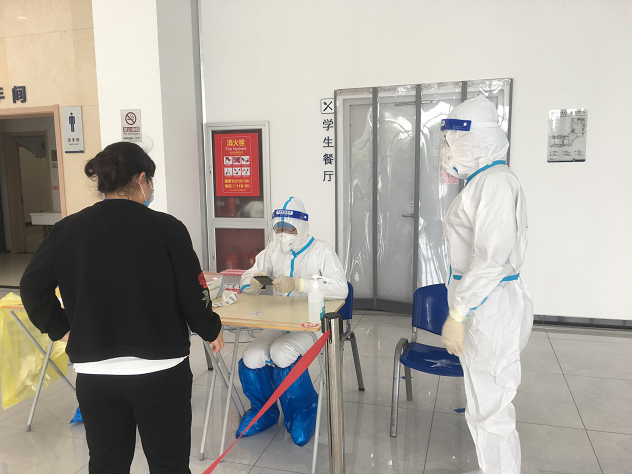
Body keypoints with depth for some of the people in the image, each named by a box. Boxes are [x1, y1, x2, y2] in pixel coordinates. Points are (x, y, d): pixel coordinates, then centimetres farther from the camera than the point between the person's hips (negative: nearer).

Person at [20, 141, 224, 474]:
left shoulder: (67, 230, -3)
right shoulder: (167, 228, -13)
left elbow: (32, 287, 3)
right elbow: (192, 294, -10)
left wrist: (60, 328, 14)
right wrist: (211, 331, 7)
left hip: (94, 373, 4)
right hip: (160, 371, -3)